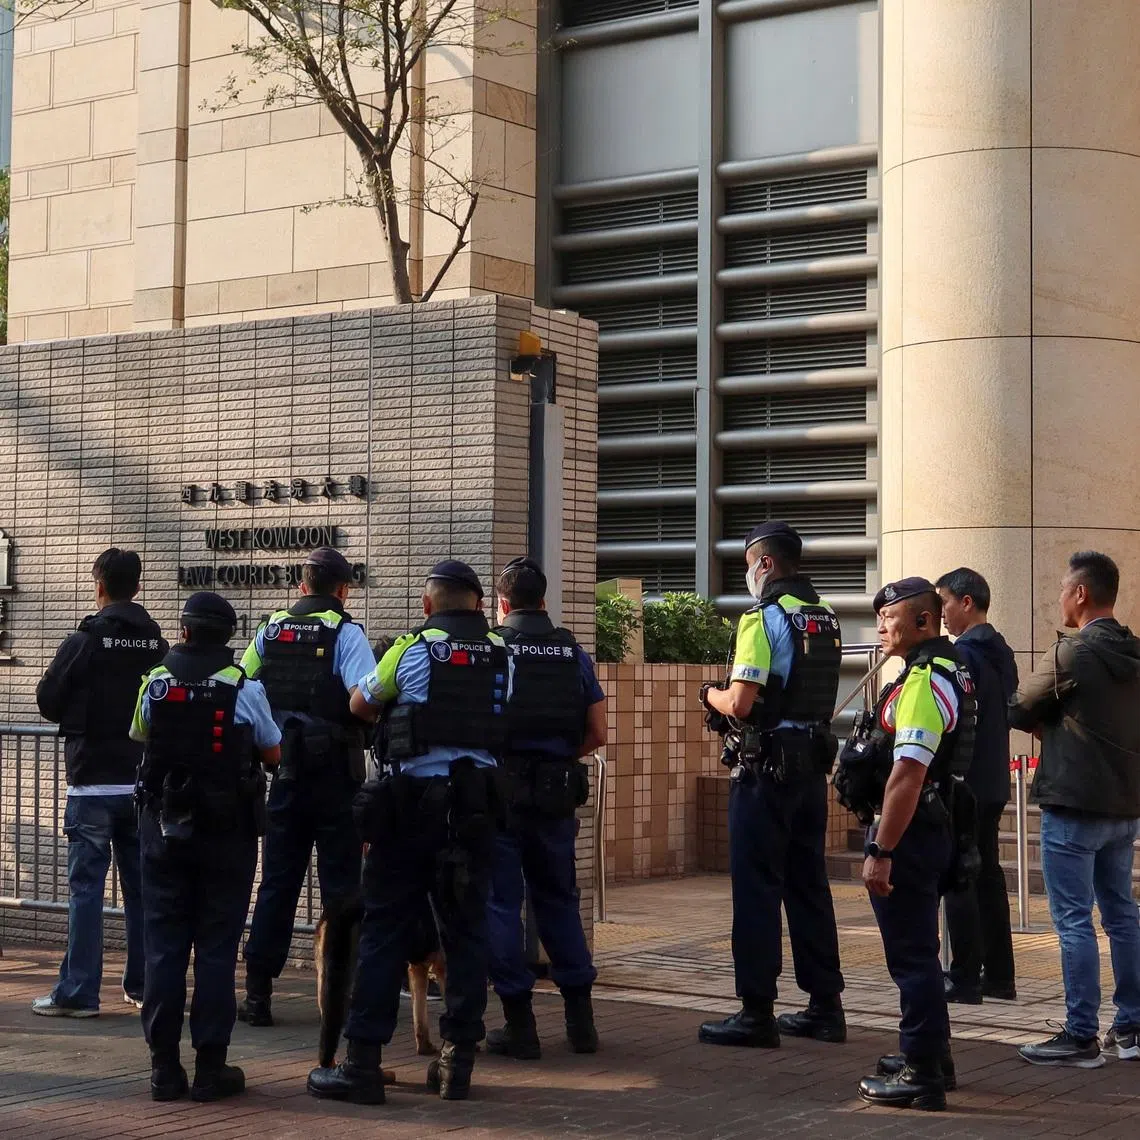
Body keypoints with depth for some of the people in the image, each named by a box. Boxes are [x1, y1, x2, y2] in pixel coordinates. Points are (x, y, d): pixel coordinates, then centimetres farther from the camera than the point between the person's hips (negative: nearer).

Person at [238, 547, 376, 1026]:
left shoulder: (271, 629, 7)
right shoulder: (344, 632, -8)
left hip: (285, 770, 4)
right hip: (333, 771, -4)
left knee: (277, 882, 9)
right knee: (340, 884, 3)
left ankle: (257, 993, 9)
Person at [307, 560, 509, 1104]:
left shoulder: (412, 650, -3)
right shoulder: (503, 656, 5)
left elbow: (360, 705, 9)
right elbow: (509, 725, 10)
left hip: (413, 799, -3)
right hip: (476, 804, 3)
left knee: (384, 930, 1)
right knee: (465, 931, 9)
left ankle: (362, 1062, 1)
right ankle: (457, 1059, 10)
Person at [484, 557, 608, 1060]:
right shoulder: (572, 651, 8)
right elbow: (597, 734, 7)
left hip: (501, 787, -4)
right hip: (556, 792, 4)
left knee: (501, 903, 4)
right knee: (559, 900, 15)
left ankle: (519, 1024, 4)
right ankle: (580, 1018, 16)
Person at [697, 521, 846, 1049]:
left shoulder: (763, 619, -13)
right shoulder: (826, 620, 12)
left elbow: (741, 703, -20)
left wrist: (711, 695, 2)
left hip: (766, 767, -8)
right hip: (813, 765, 8)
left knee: (756, 888, -3)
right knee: (808, 885, 13)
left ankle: (756, 1012, -1)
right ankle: (824, 1006, 17)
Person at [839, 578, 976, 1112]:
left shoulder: (925, 681, -19)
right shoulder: (947, 672, 14)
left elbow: (907, 775, -27)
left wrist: (881, 852, -26)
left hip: (908, 833, -11)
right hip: (933, 828, 11)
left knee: (912, 955, -5)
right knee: (919, 951, 20)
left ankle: (922, 1076, 1)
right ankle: (930, 1057, 31)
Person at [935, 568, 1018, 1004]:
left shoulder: (963, 654, -15)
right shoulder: (1002, 653, 13)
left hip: (962, 783, -9)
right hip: (993, 783, 9)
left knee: (958, 880, -4)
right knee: (988, 875, 12)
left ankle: (964, 979, -3)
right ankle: (998, 976, 16)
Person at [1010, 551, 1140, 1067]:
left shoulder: (1071, 655, -15)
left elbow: (1018, 711, -4)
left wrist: (1045, 725, 15)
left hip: (1074, 805, -8)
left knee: (1074, 921, -3)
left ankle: (1081, 1036, -2)